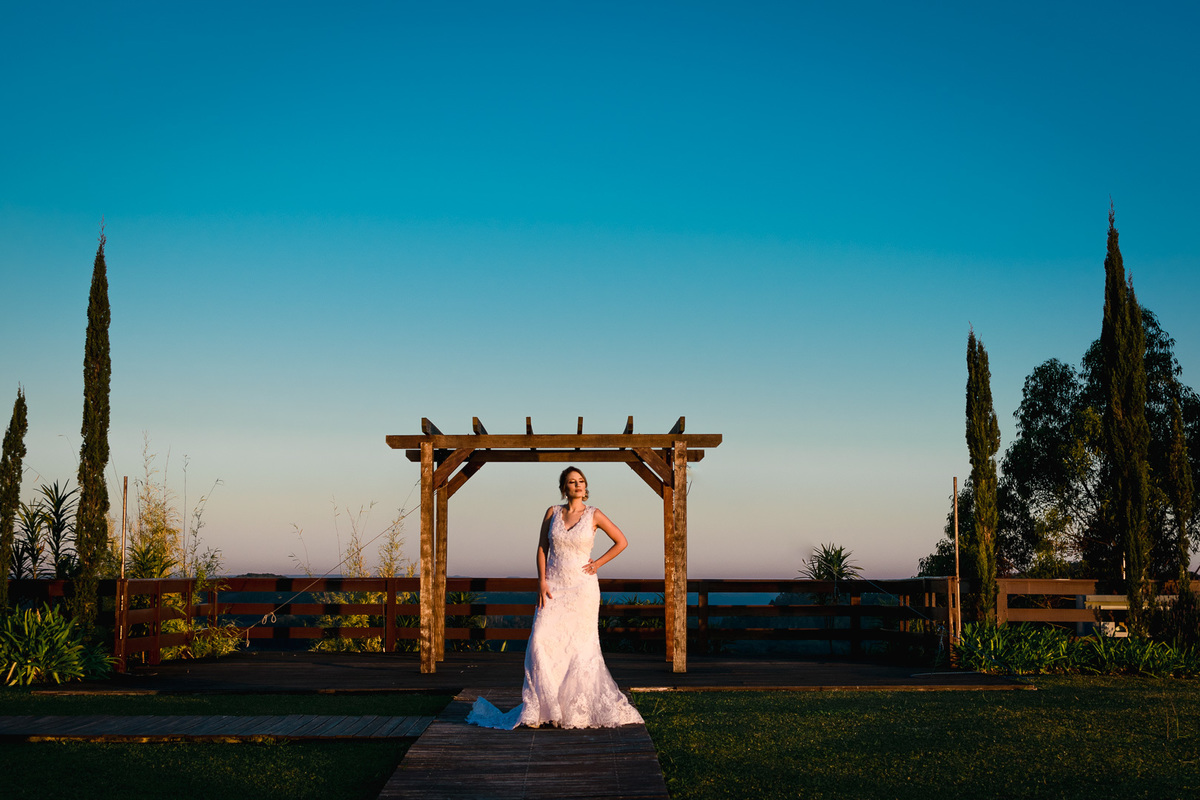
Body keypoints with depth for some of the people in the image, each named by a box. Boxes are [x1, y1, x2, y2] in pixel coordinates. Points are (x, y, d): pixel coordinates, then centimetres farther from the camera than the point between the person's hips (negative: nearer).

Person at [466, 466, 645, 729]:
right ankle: (538, 709, -3)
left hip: (582, 588, -2)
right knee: (542, 642, -9)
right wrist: (542, 581, -5)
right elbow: (541, 548, 6)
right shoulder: (552, 512, 5)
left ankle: (579, 709, 11)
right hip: (553, 587, 2)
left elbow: (621, 541, 6)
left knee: (581, 646, -2)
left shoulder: (594, 514, 0)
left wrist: (598, 564, -1)